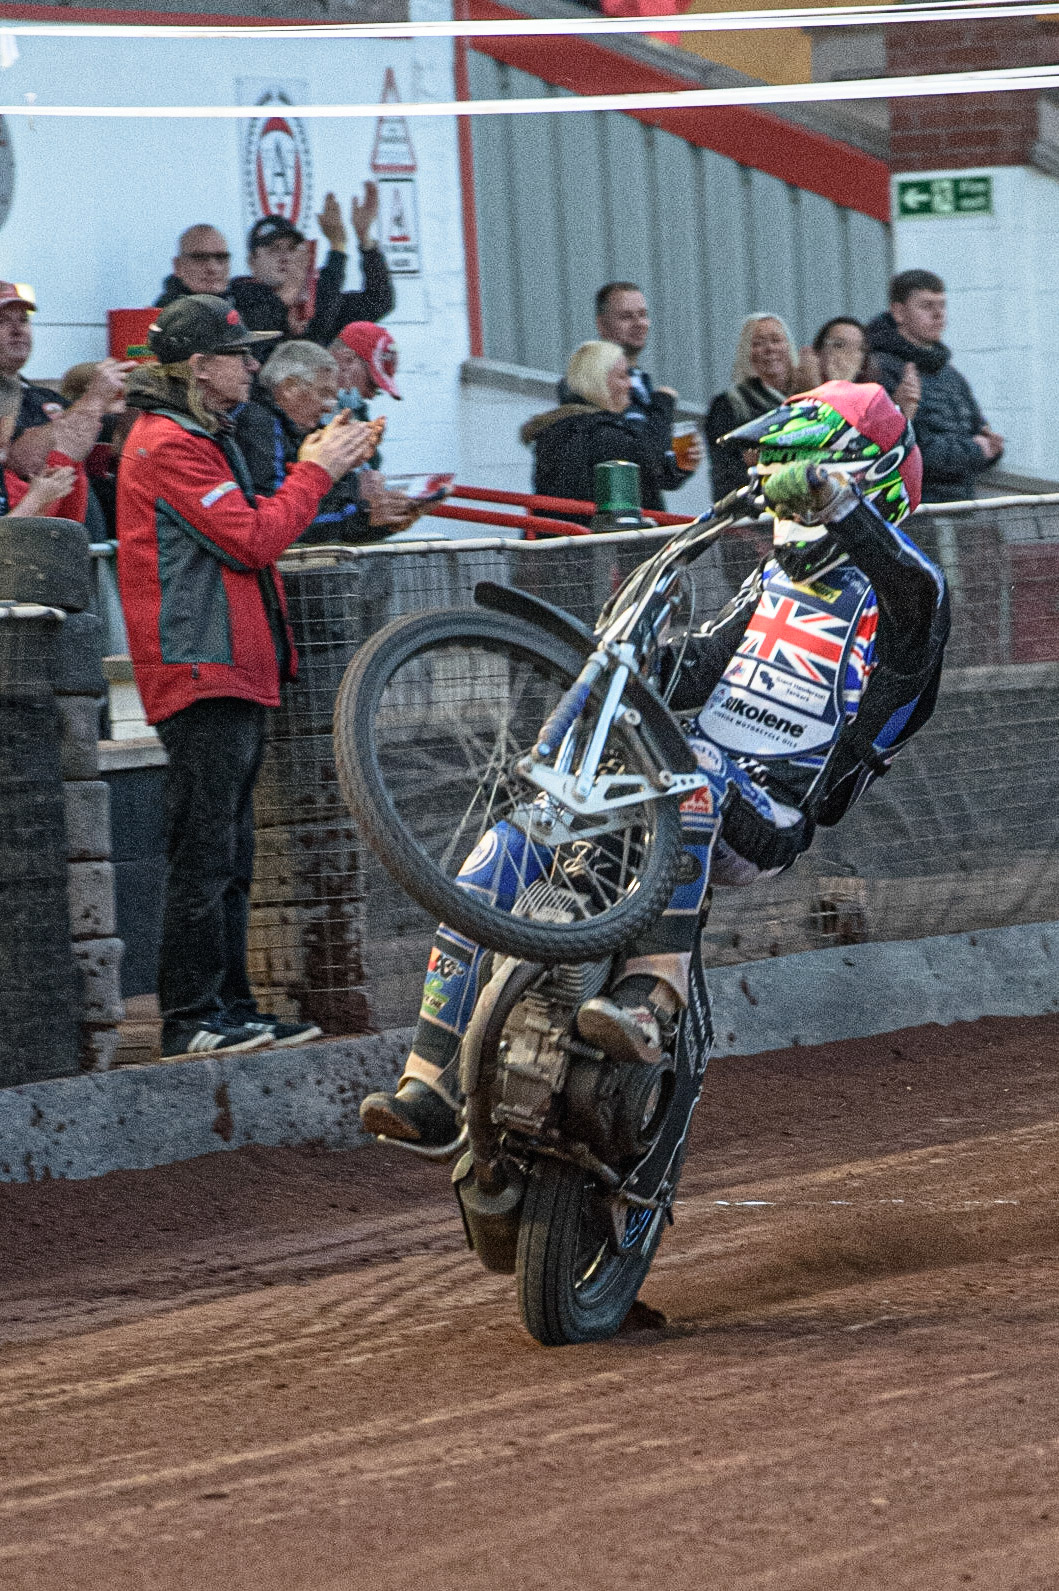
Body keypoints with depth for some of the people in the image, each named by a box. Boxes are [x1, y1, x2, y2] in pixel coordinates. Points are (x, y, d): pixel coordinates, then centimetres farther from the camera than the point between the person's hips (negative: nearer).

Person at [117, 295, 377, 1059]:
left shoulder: (200, 438, 21)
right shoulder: (167, 444, -13)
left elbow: (247, 533, 20)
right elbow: (253, 541, -18)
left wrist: (317, 466, 11)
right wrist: (315, 473, -7)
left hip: (235, 673, 11)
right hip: (201, 675, -11)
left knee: (228, 857, 13)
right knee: (205, 853, -10)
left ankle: (231, 1008, 17)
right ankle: (193, 1018, -9)